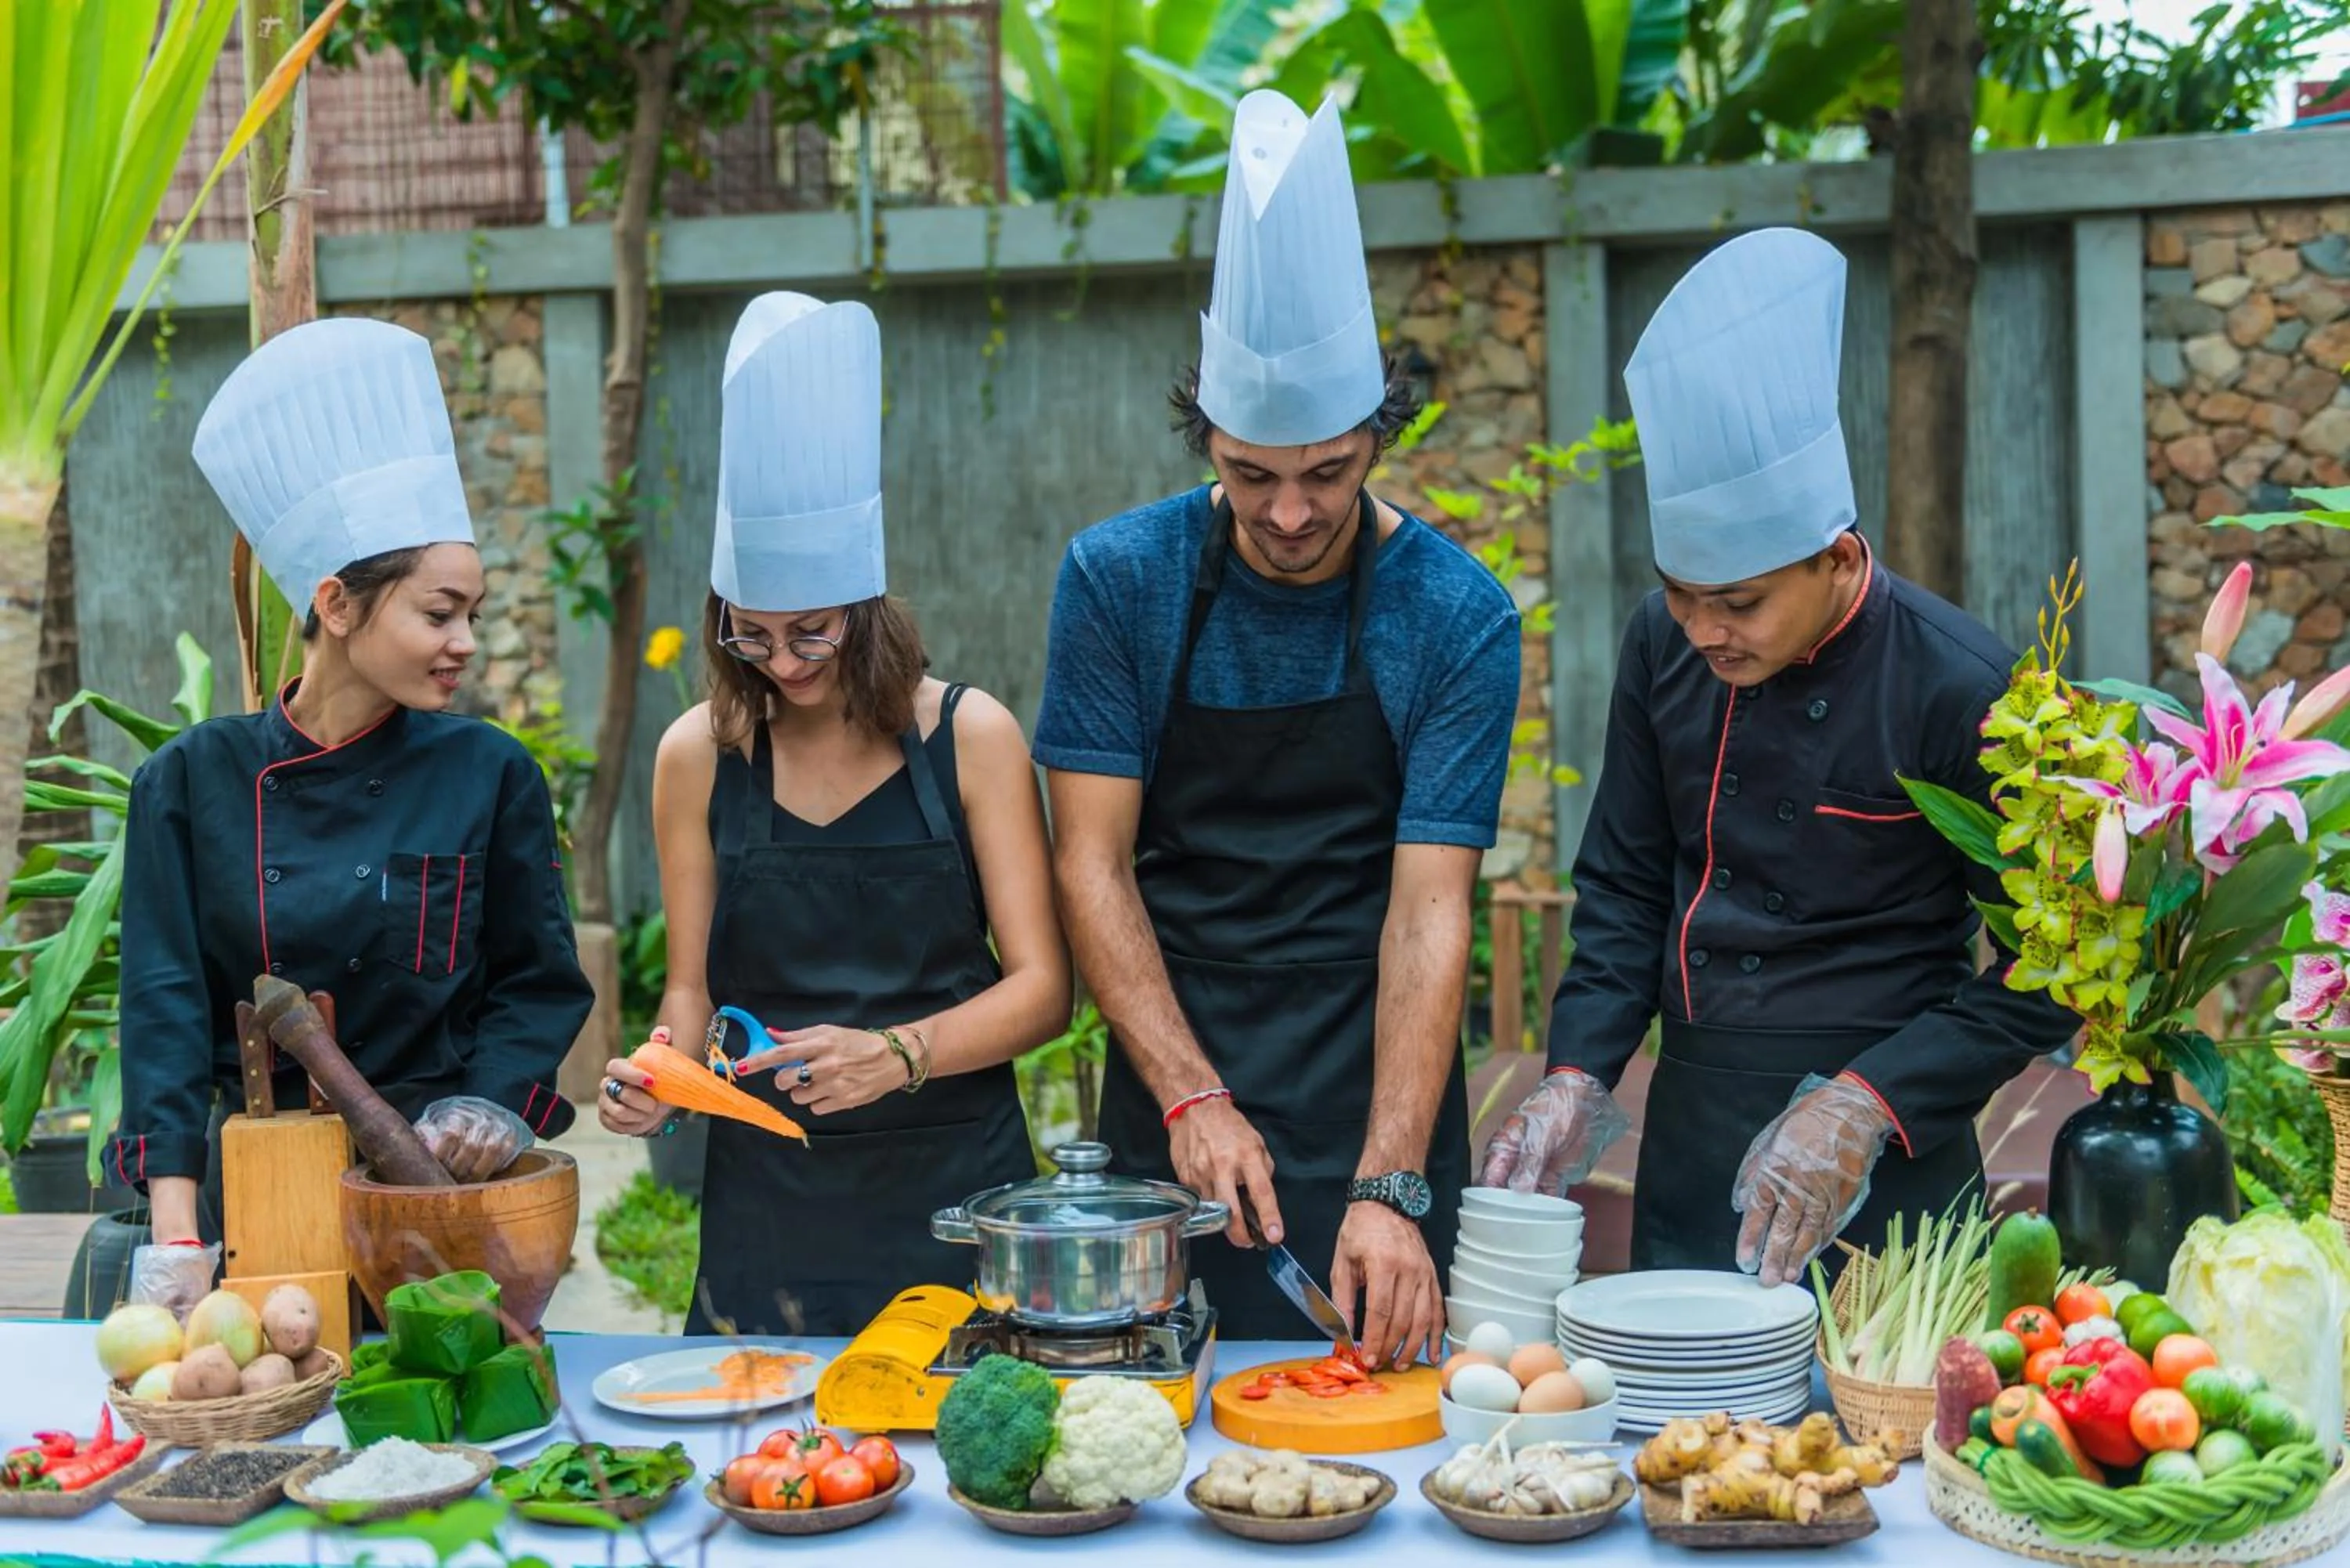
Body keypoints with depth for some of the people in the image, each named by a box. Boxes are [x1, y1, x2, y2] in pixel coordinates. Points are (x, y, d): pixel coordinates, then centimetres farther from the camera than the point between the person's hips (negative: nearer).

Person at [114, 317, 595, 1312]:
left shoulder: (490, 775, -2)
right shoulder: (192, 783, -2)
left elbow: (539, 985, 5)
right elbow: (166, 1008, -6)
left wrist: (490, 1102, -13)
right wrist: (177, 1238, -14)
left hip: (442, 1194, 0)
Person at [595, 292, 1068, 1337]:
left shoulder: (972, 738, -5)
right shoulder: (699, 756, 1)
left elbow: (1040, 987, -7)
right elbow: (693, 983, 8)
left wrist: (897, 1055, -21)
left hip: (952, 1181, -1)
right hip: (768, 1185, 2)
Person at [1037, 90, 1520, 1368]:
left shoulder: (1458, 619, -9)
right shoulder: (1117, 580, -5)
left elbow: (1428, 913, -13)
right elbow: (1092, 863, -6)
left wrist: (1387, 1188, -21)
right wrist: (1191, 1099, -16)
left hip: (1378, 1104, -1)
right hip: (1170, 1102, 1)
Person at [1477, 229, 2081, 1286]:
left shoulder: (1960, 691, -16)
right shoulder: (1664, 648, -2)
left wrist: (1866, 1106, -20)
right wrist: (1579, 1076, -4)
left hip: (1879, 1172, -4)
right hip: (1689, 1146, 5)